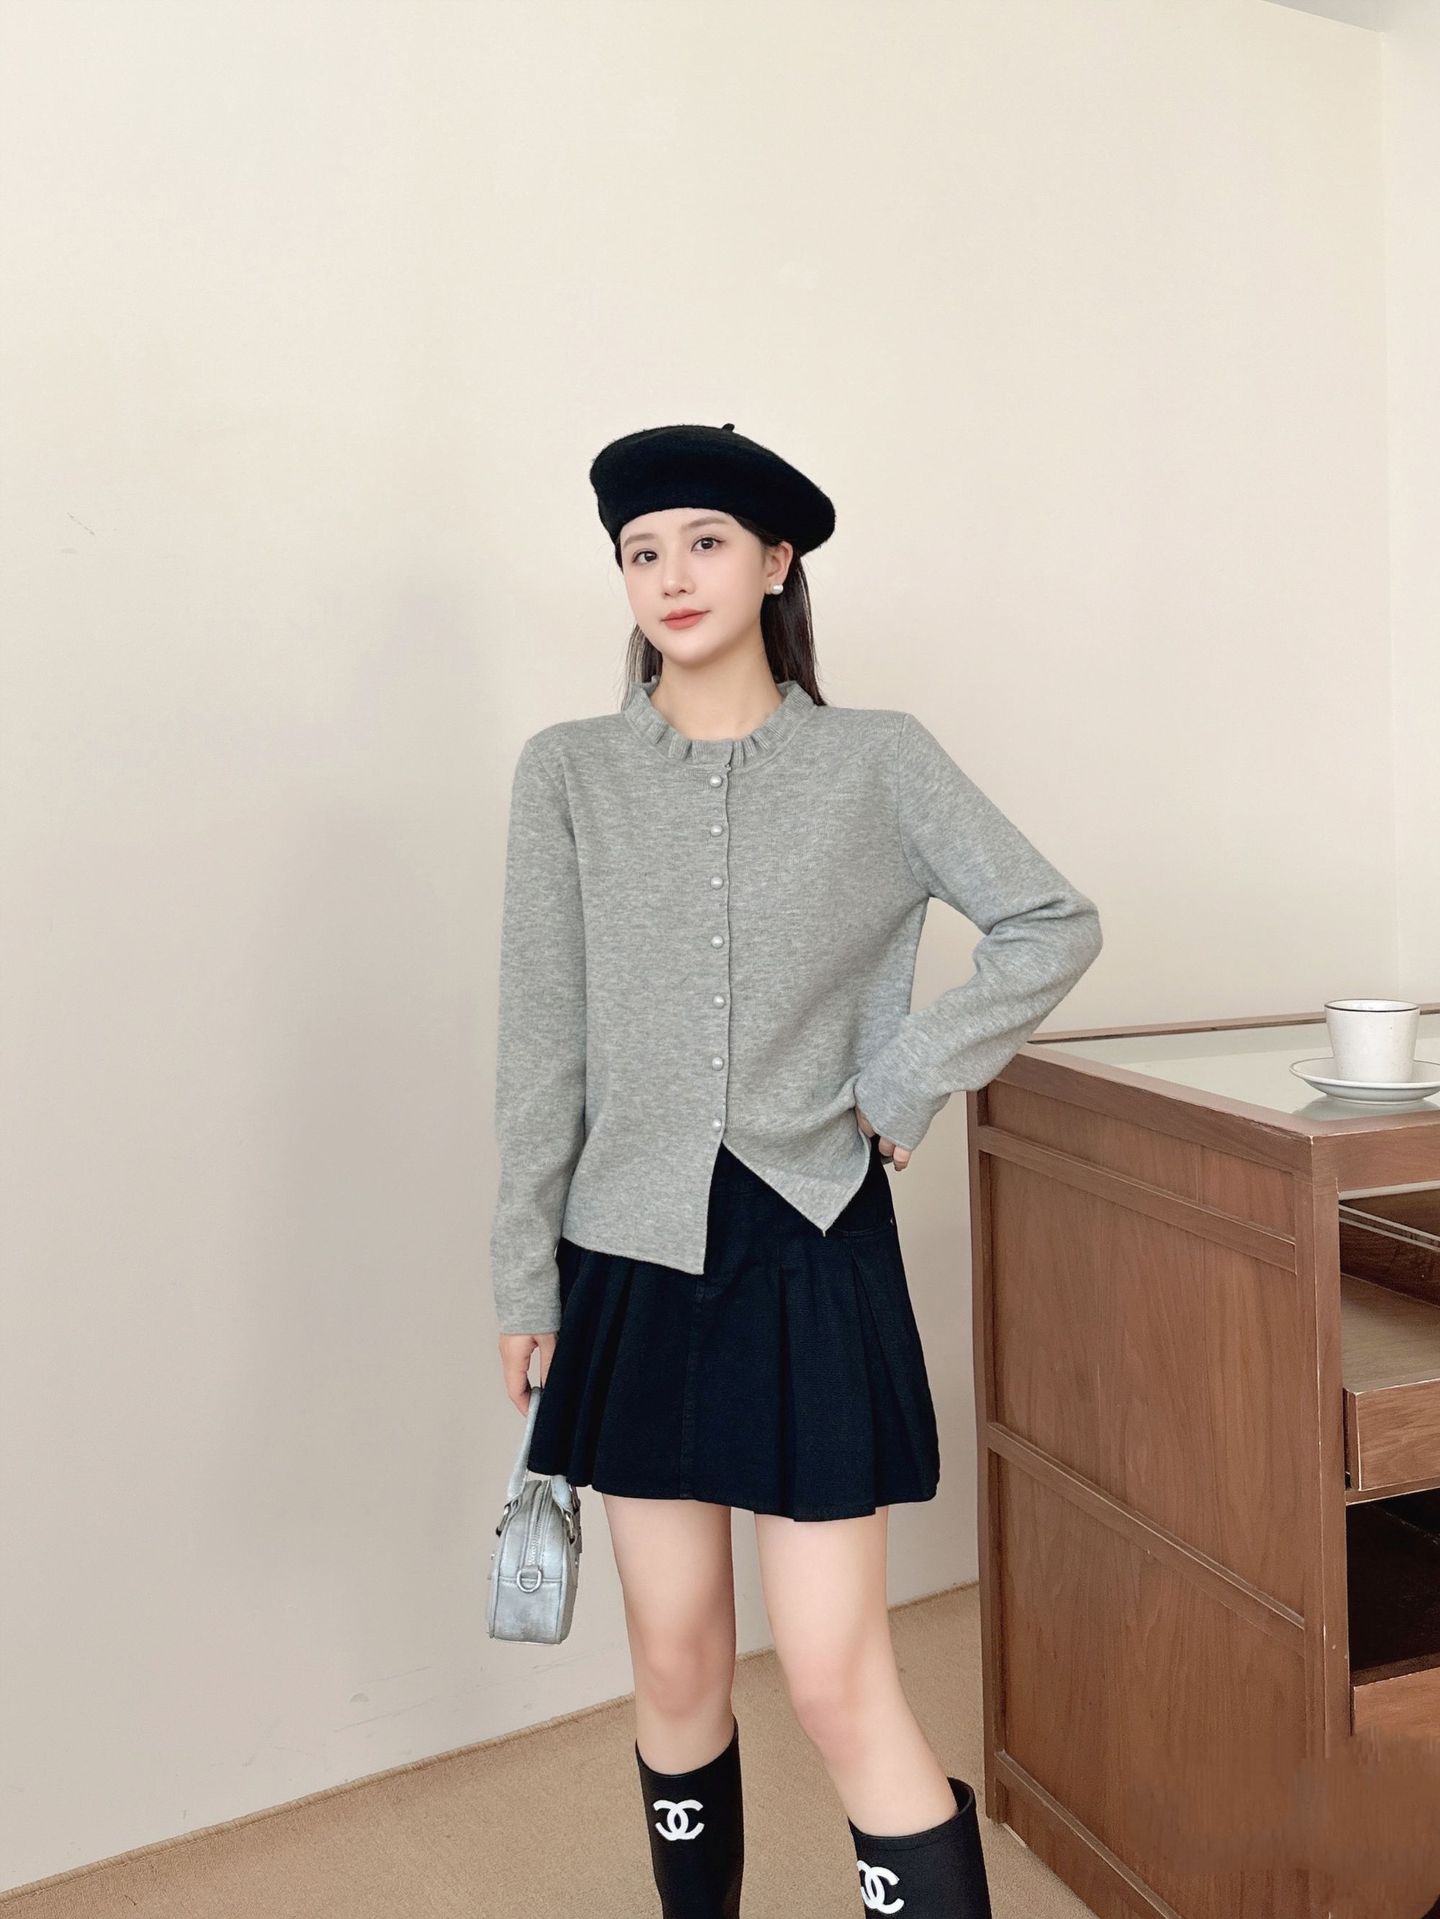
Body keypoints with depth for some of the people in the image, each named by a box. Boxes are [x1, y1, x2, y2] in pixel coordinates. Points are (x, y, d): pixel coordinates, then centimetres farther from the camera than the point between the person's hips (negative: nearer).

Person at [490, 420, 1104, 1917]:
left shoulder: (877, 759, -2)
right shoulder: (567, 772, 1)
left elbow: (1055, 925, 3)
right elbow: (541, 1043, 1)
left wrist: (906, 1081, -5)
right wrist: (525, 1279, 1)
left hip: (812, 1246, -2)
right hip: (637, 1255, 2)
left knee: (836, 1677, -1)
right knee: (674, 1662, 14)